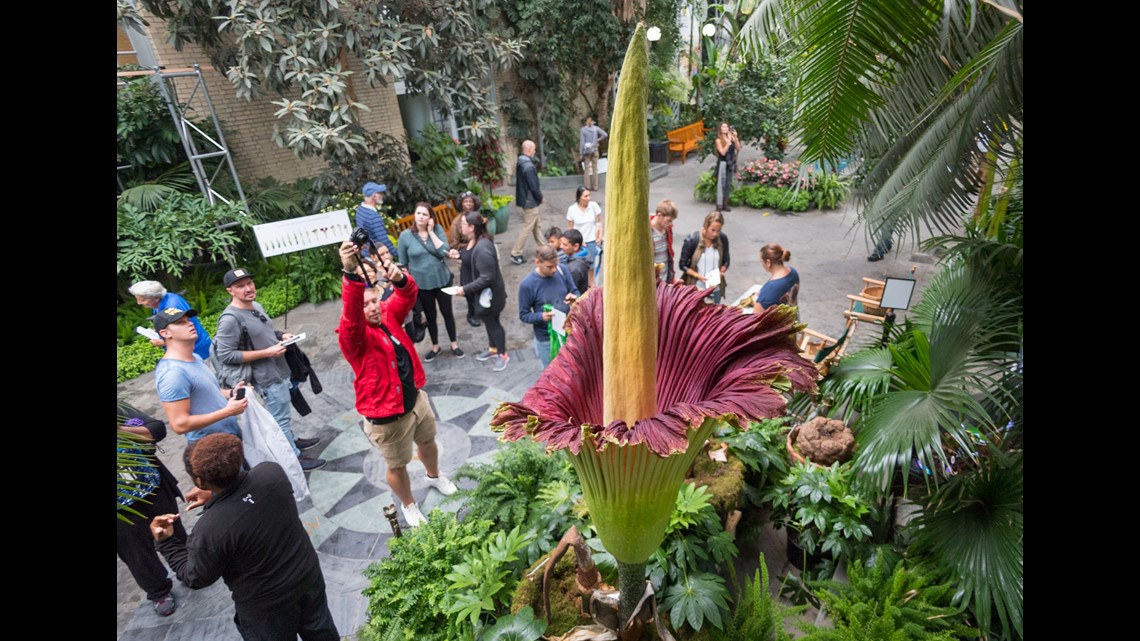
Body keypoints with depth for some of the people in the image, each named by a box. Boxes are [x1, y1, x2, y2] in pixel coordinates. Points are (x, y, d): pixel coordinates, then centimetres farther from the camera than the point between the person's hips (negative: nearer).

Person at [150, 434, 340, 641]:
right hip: (309, 575, 3)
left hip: (267, 603, -3)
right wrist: (216, 495, 5)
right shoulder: (271, 472, -22)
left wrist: (166, 541, -5)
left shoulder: (210, 529, -33)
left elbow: (196, 579, -12)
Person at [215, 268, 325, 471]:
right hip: (267, 377, -8)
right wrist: (267, 352, -23)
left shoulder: (257, 306, 4)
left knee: (283, 413, 25)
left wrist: (282, 336, -1)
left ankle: (292, 440, 43)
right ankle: (294, 458, 18)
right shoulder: (230, 319, -22)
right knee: (281, 418, 4)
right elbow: (225, 355, -23)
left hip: (279, 370, 8)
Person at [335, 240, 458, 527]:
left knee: (427, 441, 30)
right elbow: (351, 314, -44)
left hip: (416, 399, 7)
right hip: (387, 416, -6)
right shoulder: (353, 336, -23)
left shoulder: (389, 315, -5)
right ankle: (408, 505, 42)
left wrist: (397, 277, -42)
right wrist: (351, 275, -61)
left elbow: (409, 294, -17)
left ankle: (434, 476, 60)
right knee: (397, 466, 14)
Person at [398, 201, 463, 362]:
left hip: (442, 280, 0)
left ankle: (454, 344, 32)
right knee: (430, 316, 16)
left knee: (447, 313, 14)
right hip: (421, 284, 0)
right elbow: (403, 264, -2)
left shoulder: (437, 229, -7)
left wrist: (431, 232, -20)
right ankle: (435, 347, 34)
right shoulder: (405, 235, -9)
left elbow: (445, 252, -20)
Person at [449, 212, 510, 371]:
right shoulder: (475, 241, -2)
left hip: (491, 292, -9)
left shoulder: (483, 248, -33)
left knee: (492, 321, 9)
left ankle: (502, 354, 29)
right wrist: (460, 255, -1)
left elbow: (487, 278, -31)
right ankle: (493, 348, 45)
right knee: (488, 320, 24)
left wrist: (465, 289, -26)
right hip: (483, 292, 9)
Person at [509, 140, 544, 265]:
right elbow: (534, 187, -24)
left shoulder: (521, 163, 7)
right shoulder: (529, 166, -24)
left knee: (536, 225, 20)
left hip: (525, 199, 10)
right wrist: (540, 197, -5)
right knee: (527, 228, -3)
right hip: (530, 201, -10)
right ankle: (515, 254, 0)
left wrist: (538, 196, 12)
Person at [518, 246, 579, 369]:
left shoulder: (562, 270, -11)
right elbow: (523, 315, -11)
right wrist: (541, 316, -31)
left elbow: (576, 292, 3)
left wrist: (574, 298, -22)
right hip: (546, 338, -3)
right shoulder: (527, 285, -20)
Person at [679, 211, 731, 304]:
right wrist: (698, 276, -20)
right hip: (696, 289, -3)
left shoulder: (723, 239, -5)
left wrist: (721, 272, -13)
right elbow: (683, 265, -8)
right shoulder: (691, 240, -14)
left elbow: (726, 262, 8)